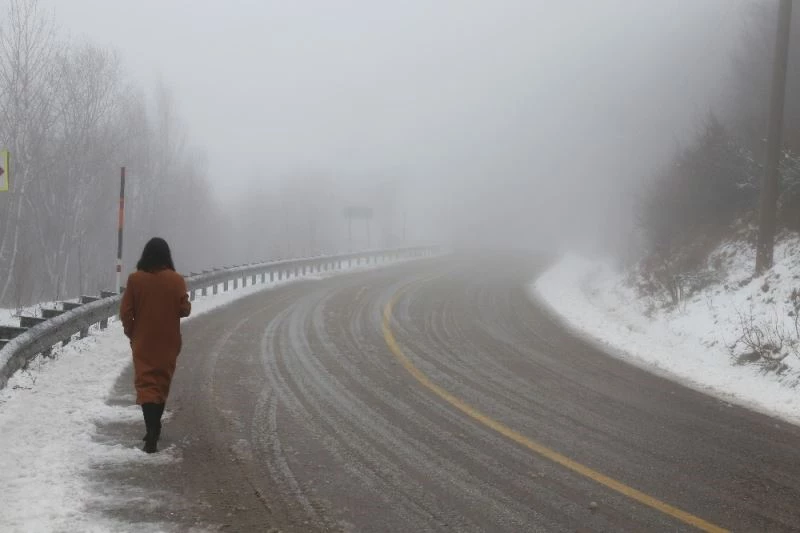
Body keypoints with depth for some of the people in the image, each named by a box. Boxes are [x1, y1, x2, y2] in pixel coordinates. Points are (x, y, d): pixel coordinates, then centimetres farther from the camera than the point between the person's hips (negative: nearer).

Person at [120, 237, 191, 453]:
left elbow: (125, 312, -5)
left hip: (143, 342, -1)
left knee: (146, 384, -1)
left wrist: (131, 333, 10)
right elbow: (184, 309, -7)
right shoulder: (176, 280, -9)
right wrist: (188, 305, 15)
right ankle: (154, 429, 25)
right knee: (162, 383, 16)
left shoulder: (135, 279, -7)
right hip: (168, 342, 1)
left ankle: (152, 431, -18)